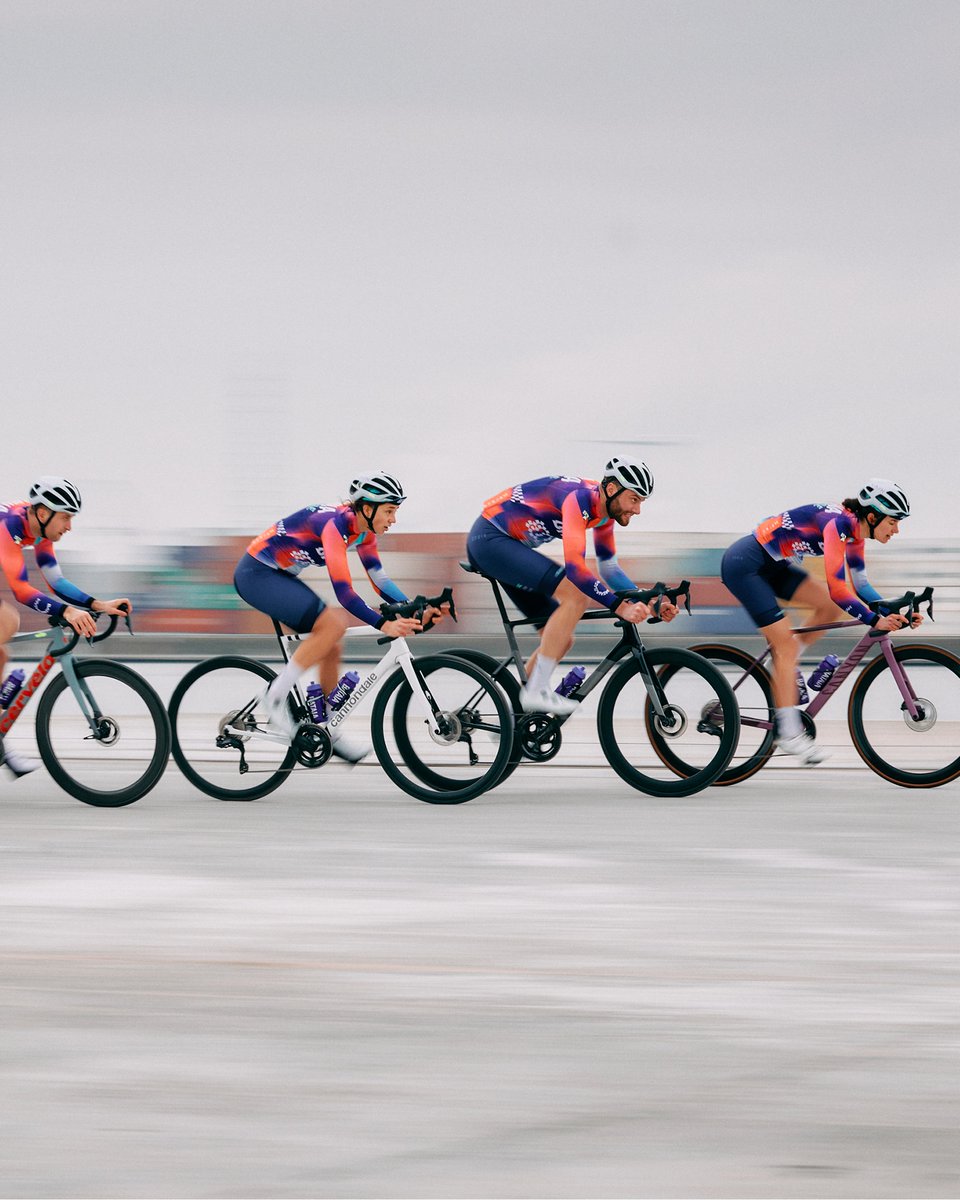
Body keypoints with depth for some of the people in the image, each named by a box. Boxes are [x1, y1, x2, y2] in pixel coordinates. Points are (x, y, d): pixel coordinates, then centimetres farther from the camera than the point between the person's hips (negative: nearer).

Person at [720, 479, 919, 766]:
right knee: (786, 644, -10)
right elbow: (836, 588, -31)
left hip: (772, 566, 9)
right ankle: (789, 733, -7)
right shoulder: (838, 524, -25)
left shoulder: (854, 531, 3)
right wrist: (875, 621, -30)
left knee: (830, 607, 2)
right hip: (744, 565, -9)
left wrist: (895, 613, -2)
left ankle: (784, 668, 12)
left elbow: (860, 586, 11)